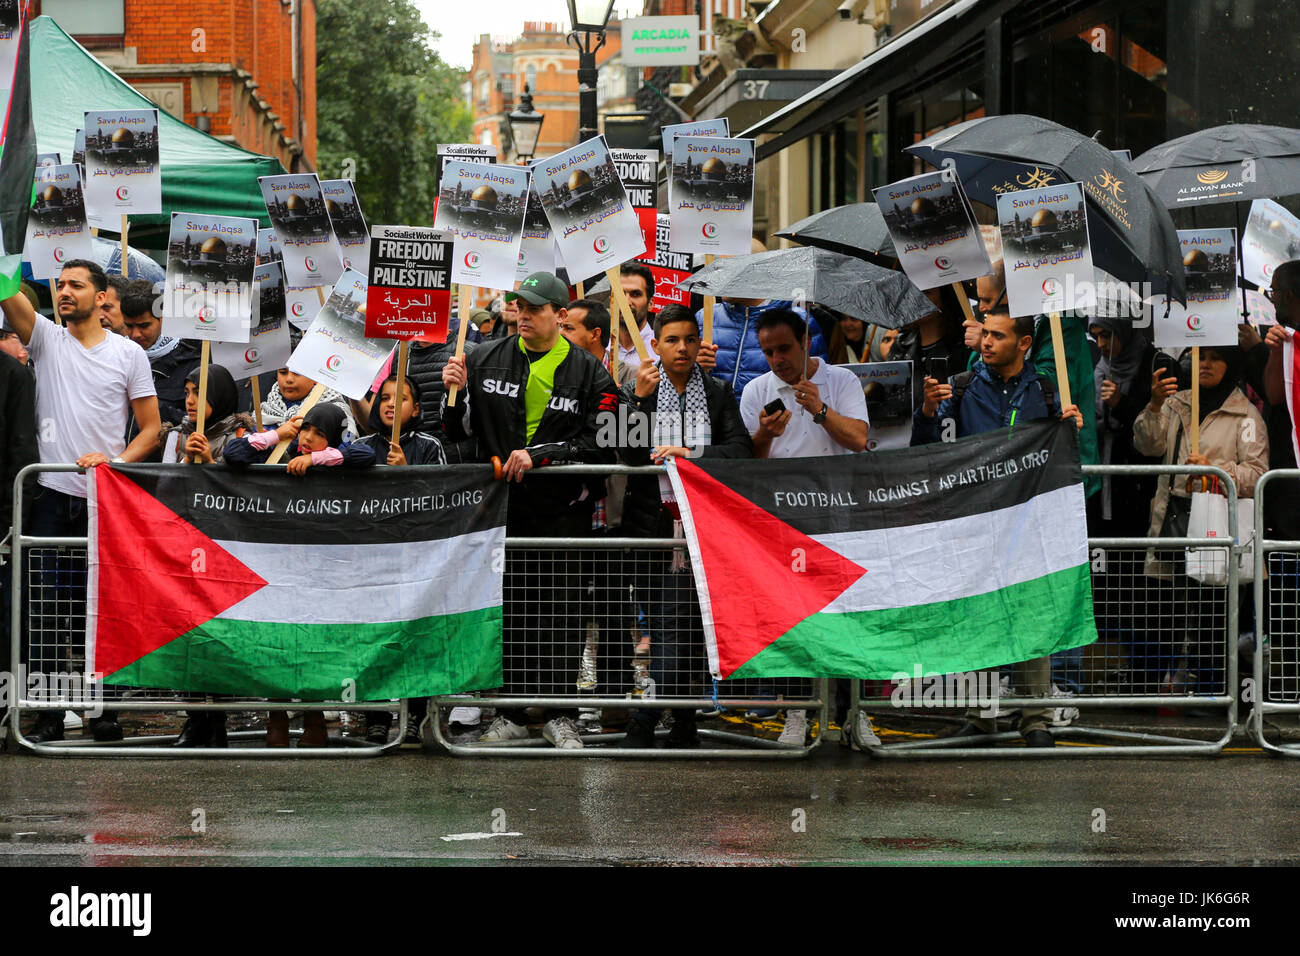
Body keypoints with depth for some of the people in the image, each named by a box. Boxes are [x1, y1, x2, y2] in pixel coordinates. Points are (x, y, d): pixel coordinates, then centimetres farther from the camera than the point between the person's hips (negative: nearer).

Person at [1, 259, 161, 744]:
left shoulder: (129, 354, 6)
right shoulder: (45, 338, 8)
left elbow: (150, 428, 6)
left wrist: (116, 461, -11)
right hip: (52, 497, 1)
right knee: (47, 608, -1)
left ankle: (104, 710, 10)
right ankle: (47, 715, 3)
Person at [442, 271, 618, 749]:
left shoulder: (588, 372, -1)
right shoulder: (486, 360, 6)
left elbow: (600, 444, -8)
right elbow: (459, 431, 10)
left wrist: (538, 454, -16)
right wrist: (456, 393, -10)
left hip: (563, 508, -2)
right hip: (500, 505, 2)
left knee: (558, 611, 1)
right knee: (506, 610, 4)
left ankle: (559, 715, 11)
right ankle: (512, 714, 12)